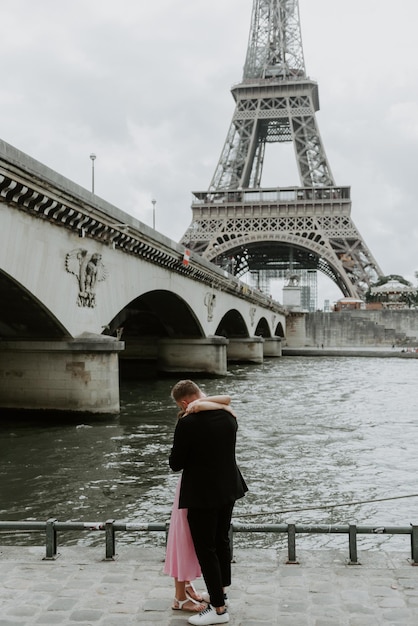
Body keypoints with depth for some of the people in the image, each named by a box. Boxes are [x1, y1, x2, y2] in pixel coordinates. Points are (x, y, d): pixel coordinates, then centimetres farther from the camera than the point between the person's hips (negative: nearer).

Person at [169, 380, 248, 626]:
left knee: (206, 548, 5)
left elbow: (176, 464, -13)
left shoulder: (187, 424, -23)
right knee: (222, 540, 23)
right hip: (228, 488, 7)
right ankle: (221, 589, 41)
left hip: (202, 494, -7)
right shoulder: (228, 416, -3)